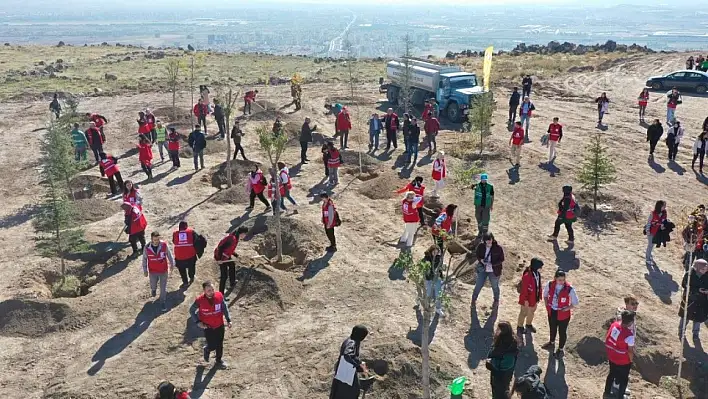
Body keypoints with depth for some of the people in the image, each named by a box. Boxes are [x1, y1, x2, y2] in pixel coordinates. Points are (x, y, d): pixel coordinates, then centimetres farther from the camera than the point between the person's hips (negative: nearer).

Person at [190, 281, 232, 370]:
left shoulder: (219, 296, -16)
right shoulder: (200, 300, -23)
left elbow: (225, 307, 1)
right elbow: (191, 310, -5)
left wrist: (228, 320, -1)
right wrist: (198, 322, -12)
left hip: (219, 325, 3)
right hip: (208, 327, -3)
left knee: (219, 344, 16)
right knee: (212, 346, 0)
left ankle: (219, 360, 42)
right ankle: (207, 350, 37)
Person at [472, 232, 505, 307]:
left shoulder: (498, 248, -18)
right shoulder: (481, 246, -11)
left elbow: (501, 259, -11)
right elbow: (477, 254, 5)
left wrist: (492, 264, -23)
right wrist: (481, 260, -16)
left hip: (494, 271, -1)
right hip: (482, 269, 1)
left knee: (495, 286, 18)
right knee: (479, 285, 10)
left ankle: (496, 301, 43)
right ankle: (474, 299, 33)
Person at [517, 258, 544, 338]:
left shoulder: (538, 274, -5)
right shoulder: (527, 276, -30)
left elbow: (539, 286, 7)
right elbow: (524, 289, -24)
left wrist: (539, 296, 11)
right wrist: (526, 300, -19)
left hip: (534, 298, 8)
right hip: (527, 299, -8)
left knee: (532, 312, 25)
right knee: (523, 313, 10)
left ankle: (529, 325, 47)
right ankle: (520, 327, 27)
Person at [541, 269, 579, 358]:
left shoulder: (569, 289, -25)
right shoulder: (550, 285, -16)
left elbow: (575, 302, -13)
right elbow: (545, 294, 5)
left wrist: (566, 309, -16)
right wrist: (547, 305, -3)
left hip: (563, 314, -4)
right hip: (551, 312, 4)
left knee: (562, 332, 14)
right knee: (552, 328, 27)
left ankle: (560, 349, 36)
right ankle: (552, 343, 55)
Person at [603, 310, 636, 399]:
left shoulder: (613, 325, -12)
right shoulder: (629, 334, -32)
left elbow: (607, 340, 1)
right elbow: (630, 351, -21)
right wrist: (631, 360, -2)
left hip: (611, 357, 6)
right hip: (623, 361, -6)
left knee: (612, 374, 27)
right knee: (624, 379, 18)